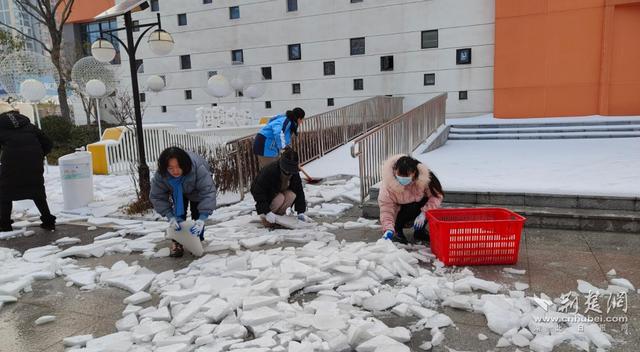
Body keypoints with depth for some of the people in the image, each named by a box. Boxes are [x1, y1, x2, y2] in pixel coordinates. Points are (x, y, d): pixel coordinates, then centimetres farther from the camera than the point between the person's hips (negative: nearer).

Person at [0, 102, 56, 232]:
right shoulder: (28, 125, 17)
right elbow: (48, 144, 15)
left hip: (12, 164, -3)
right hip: (34, 164, 4)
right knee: (38, 192, 17)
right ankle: (48, 221, 15)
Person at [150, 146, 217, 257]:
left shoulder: (198, 168, -46)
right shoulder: (160, 175, -36)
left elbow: (208, 192, -47)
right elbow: (157, 197, -26)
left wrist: (202, 218, -54)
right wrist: (170, 217, -37)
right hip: (177, 191, 2)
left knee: (197, 214, -5)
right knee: (178, 214, -11)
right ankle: (177, 242, 4)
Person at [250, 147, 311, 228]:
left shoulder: (295, 174, -17)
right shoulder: (269, 171, -35)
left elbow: (299, 192, -15)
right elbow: (258, 192, -34)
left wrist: (301, 213, -22)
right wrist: (267, 212, -37)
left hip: (280, 192, 5)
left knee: (291, 195, -27)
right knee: (280, 198, -34)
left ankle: (280, 213, -4)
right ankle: (264, 216, -10)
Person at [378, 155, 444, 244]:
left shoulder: (424, 177, -29)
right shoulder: (388, 183, -31)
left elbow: (437, 195, -21)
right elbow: (386, 207, -30)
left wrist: (424, 213, -31)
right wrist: (388, 228, -42)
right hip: (400, 210, -2)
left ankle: (420, 231, -1)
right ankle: (397, 231, -4)